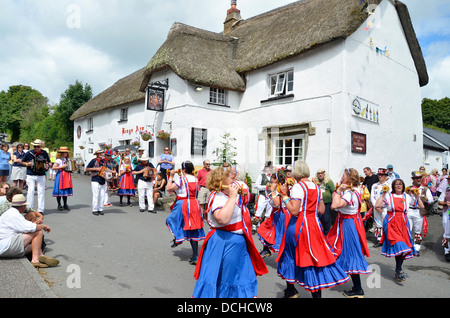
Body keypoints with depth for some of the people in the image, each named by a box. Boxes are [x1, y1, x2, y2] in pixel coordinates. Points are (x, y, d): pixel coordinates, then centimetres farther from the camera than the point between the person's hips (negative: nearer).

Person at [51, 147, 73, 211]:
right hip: (60, 176, -7)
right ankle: (59, 205, 7)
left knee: (66, 190, 7)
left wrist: (71, 170, 11)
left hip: (67, 176, 7)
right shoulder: (58, 160, -7)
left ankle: (65, 205, 14)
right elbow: (53, 168, -16)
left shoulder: (67, 159, 15)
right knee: (60, 190, -2)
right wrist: (62, 166, -18)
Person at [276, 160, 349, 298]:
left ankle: (291, 290, 27)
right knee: (315, 257, 9)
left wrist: (285, 195, -14)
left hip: (298, 225, -5)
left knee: (291, 256, 13)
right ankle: (317, 293, 11)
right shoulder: (316, 187, 6)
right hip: (314, 224, 5)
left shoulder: (298, 186, -14)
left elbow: (294, 211, -21)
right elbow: (321, 210, 10)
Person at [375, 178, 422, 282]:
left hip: (403, 224, 4)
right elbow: (377, 205, -11)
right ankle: (399, 272, -9)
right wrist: (383, 194, -9)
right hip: (391, 223, -4)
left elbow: (421, 206, 12)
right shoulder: (388, 196, 1)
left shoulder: (407, 197, 11)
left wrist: (416, 196, 3)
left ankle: (398, 271, 20)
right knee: (398, 245, -18)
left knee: (403, 248, 3)